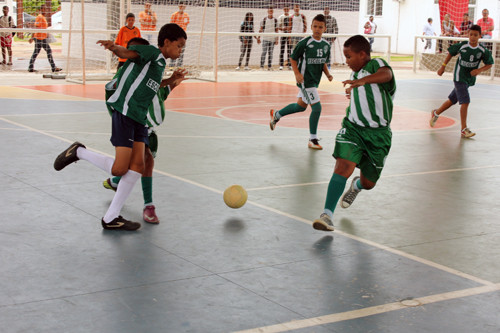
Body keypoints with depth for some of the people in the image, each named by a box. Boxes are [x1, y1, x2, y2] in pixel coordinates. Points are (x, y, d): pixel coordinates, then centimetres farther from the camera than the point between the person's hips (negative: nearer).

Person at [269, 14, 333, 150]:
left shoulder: (326, 45, 5)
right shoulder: (305, 43, -14)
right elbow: (293, 58, -7)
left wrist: (327, 73, 1)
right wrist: (297, 74, -18)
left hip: (315, 80, 8)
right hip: (305, 80, -8)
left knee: (301, 105, 20)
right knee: (316, 107, -11)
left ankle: (276, 115, 42)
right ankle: (313, 140, -1)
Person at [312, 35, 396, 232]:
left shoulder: (376, 64, -12)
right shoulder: (355, 74, 11)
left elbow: (386, 74, -39)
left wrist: (362, 81, -53)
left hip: (378, 134, -4)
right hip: (353, 127, 4)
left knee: (368, 183, 9)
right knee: (343, 167, -21)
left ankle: (356, 185, 47)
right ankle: (327, 215, -23)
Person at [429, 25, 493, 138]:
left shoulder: (483, 50, -8)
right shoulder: (462, 45, -13)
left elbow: (489, 64, 0)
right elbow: (451, 53, 4)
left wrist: (480, 70, -19)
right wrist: (443, 66, 4)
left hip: (470, 79, 4)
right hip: (459, 77, -4)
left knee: (452, 100, 17)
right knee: (465, 102, -15)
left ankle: (436, 113, 41)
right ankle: (464, 129, -9)